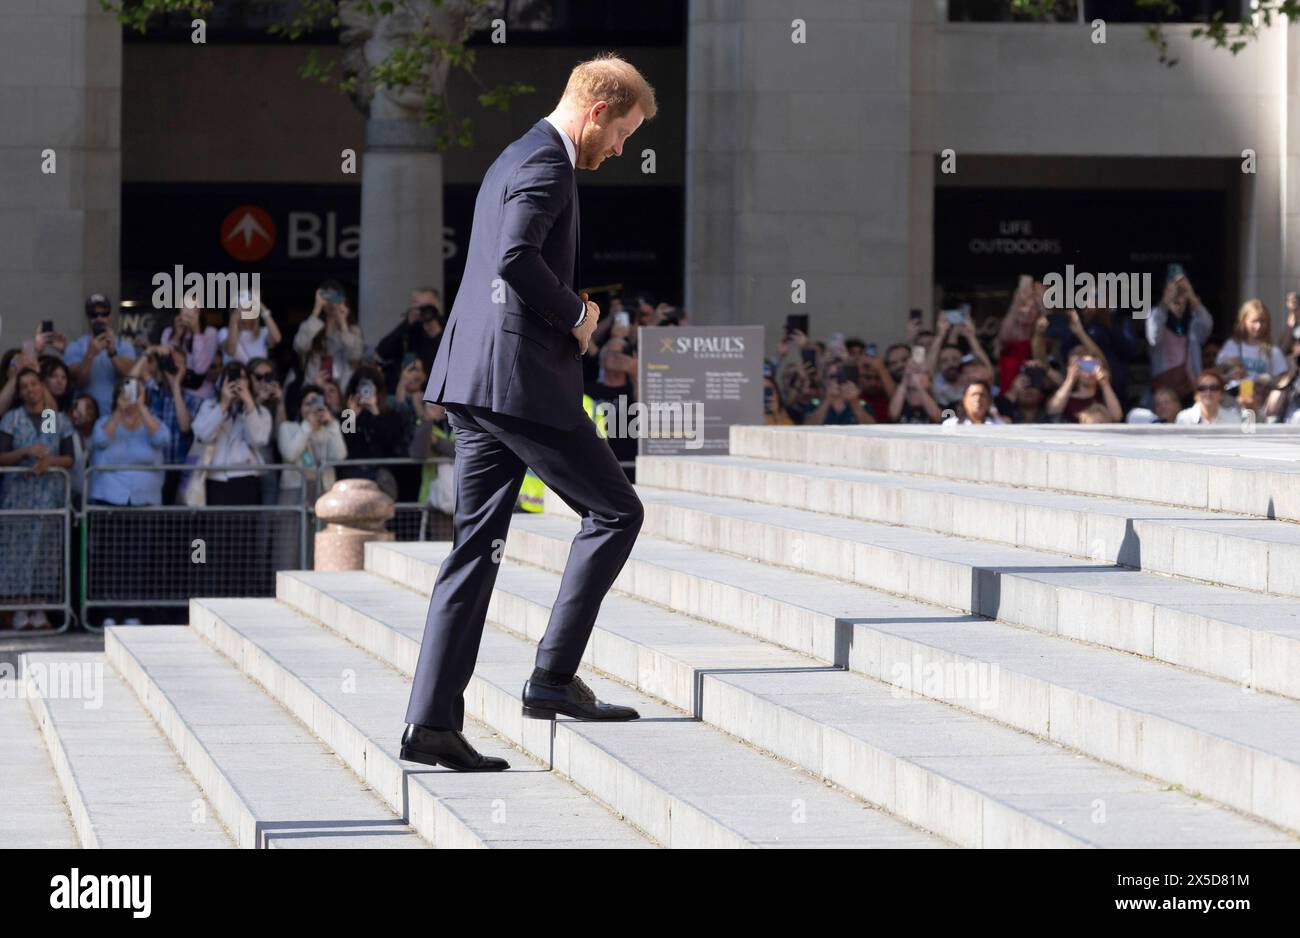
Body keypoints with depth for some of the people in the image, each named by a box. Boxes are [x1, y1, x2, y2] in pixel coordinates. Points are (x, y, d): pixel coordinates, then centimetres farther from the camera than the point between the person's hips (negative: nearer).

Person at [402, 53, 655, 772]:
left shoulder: (515, 158, 22)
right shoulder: (546, 163, -11)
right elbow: (515, 257, -26)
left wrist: (566, 317, 15)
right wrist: (576, 315, -12)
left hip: (473, 385, 10)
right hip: (522, 378, -10)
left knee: (474, 546, 8)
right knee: (615, 511, 0)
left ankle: (432, 721, 5)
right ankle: (553, 677, -2)